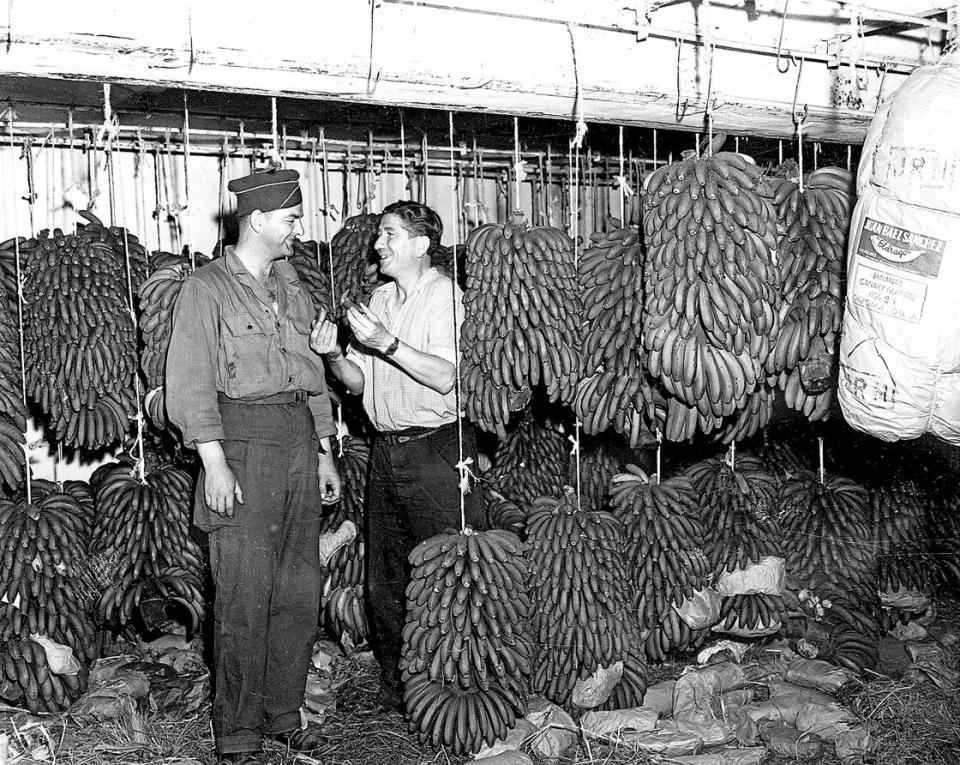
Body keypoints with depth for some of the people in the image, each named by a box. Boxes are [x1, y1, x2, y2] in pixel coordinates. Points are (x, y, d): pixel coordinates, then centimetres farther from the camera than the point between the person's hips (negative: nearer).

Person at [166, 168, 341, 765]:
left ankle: (284, 715, 22)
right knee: (245, 596, -5)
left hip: (299, 440, 7)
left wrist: (324, 454, 17)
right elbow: (191, 385, -8)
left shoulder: (293, 288, 17)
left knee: (300, 589, 9)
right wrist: (215, 464, -15)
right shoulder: (207, 289, -3)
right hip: (243, 442, -6)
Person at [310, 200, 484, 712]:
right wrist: (332, 355, -6)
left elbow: (445, 377, -19)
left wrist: (386, 343, -25)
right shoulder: (380, 299, 15)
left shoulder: (444, 296, -7)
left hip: (436, 445, -7)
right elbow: (359, 382, 14)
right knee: (385, 577, 12)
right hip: (386, 449, 8)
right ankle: (394, 685, 24)